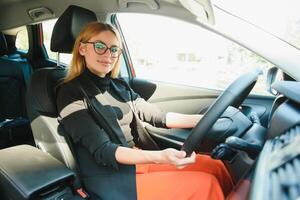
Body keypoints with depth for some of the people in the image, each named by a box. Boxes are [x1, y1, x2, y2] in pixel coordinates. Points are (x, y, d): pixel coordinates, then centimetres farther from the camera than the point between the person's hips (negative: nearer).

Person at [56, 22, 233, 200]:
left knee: (215, 166, -4)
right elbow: (102, 151, -19)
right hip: (110, 179, -6)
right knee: (206, 185, -15)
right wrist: (161, 157, -34)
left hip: (137, 159, 6)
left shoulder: (120, 86, 8)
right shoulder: (71, 93, -11)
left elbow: (157, 116, 7)